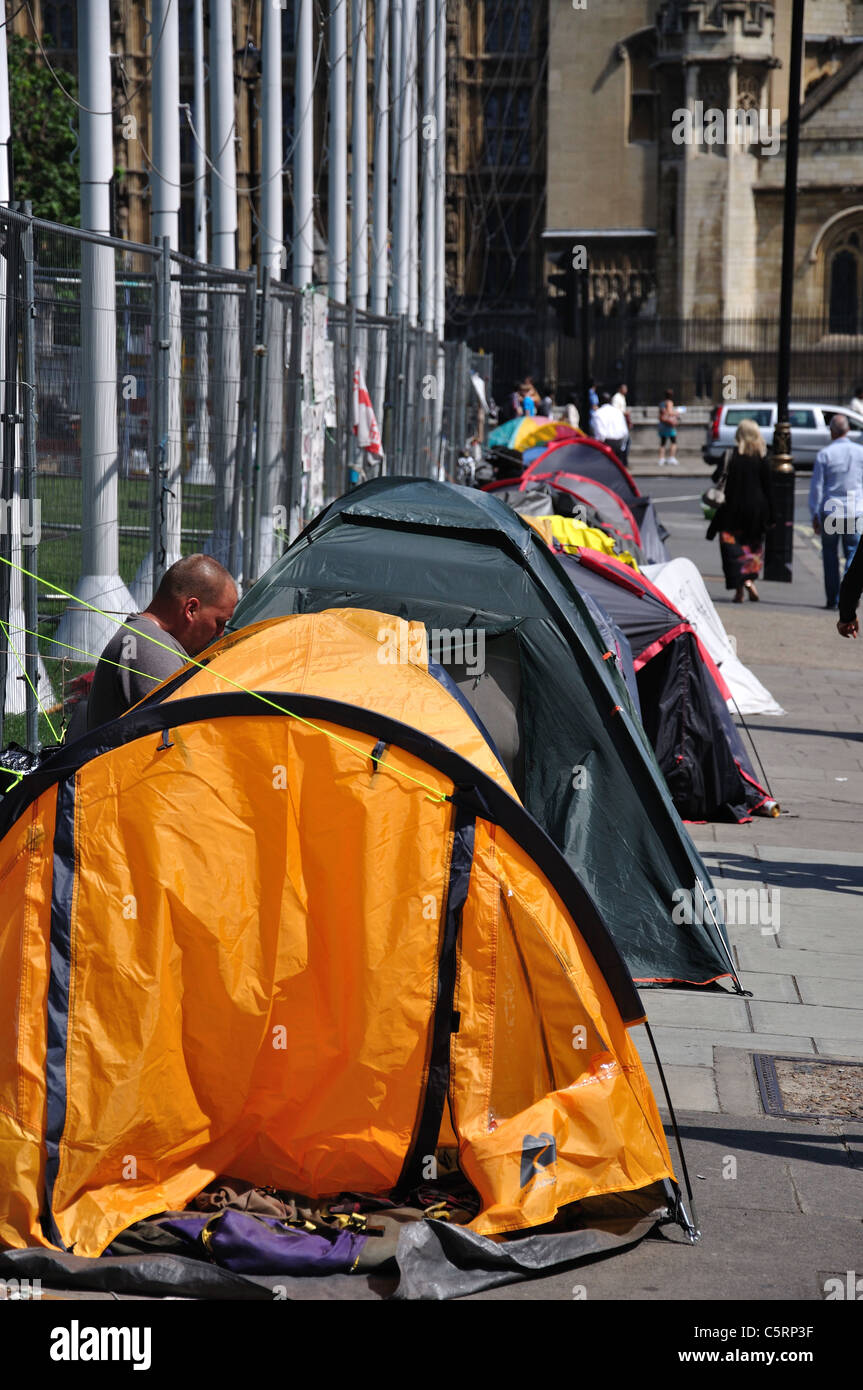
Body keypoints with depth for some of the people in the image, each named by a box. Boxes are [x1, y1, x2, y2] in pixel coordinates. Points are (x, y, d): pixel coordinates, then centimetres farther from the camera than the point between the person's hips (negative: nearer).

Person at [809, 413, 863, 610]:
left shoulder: (824, 454, -6)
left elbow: (816, 487, -4)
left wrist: (815, 515, 2)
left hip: (829, 512, -1)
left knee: (830, 555, 10)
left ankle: (832, 599, 11)